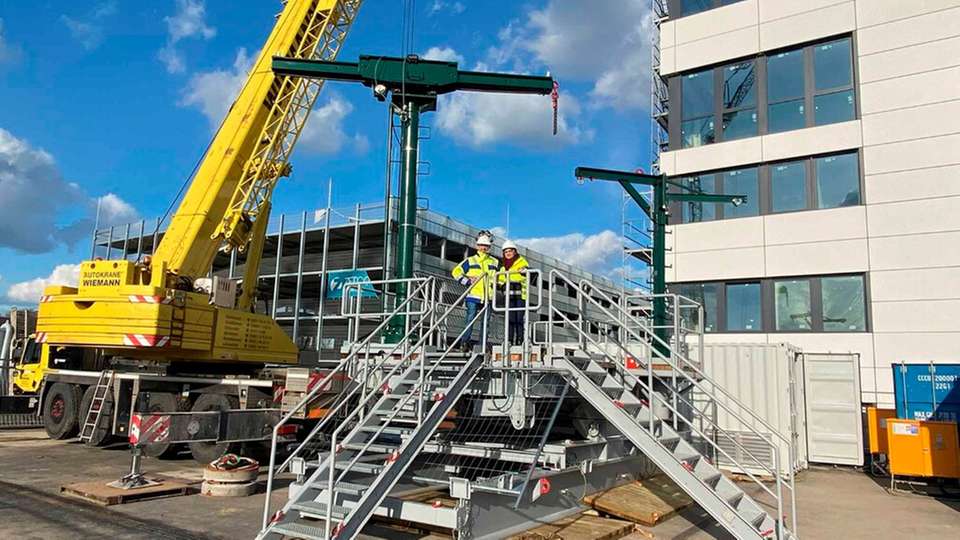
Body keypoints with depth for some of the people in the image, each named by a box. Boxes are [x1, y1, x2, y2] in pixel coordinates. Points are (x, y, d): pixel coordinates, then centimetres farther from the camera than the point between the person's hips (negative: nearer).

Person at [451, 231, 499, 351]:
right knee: (470, 319, -11)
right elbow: (456, 272, 3)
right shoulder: (470, 260, 8)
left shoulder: (494, 262, 17)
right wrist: (467, 282, -5)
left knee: (485, 321, 5)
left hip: (488, 297, 3)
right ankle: (465, 342, -11)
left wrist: (495, 283, 6)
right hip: (473, 295, -3)